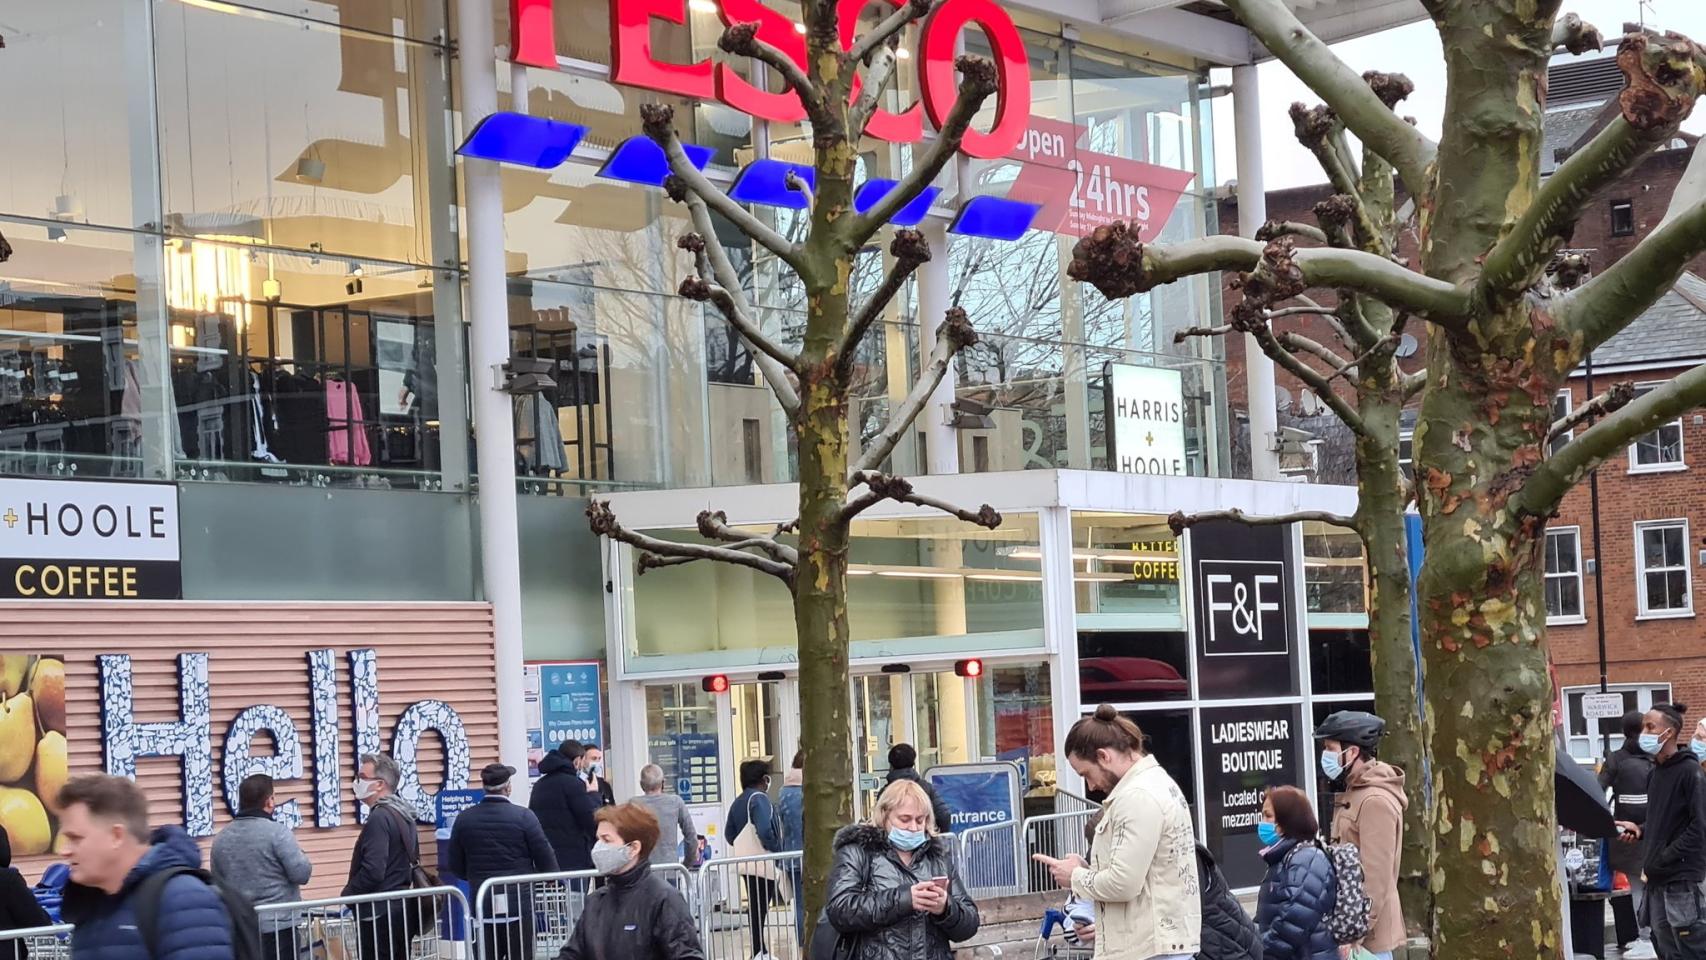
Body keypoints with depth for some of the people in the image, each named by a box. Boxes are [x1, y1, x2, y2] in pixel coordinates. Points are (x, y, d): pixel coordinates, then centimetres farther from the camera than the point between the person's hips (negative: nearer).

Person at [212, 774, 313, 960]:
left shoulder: (221, 839, 5)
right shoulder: (278, 833, -14)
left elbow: (218, 883, 14)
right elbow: (301, 873, -14)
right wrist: (304, 861, 6)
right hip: (278, 925, -5)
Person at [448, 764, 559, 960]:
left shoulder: (464, 819, 1)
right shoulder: (523, 816, -9)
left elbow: (457, 867, 7)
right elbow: (546, 861, -6)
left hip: (483, 906, 3)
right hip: (519, 904, -3)